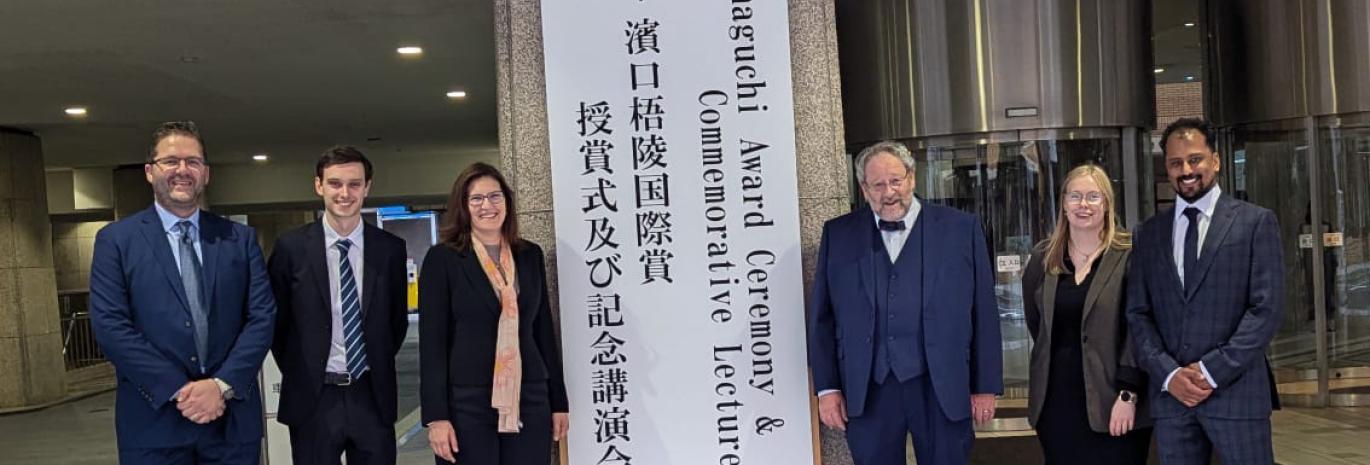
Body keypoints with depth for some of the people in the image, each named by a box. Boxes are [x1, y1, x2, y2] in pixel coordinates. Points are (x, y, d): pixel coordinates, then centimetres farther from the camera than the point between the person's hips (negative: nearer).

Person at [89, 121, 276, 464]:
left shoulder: (241, 239, 8)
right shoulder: (115, 240, 3)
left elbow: (263, 316, 1)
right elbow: (110, 325, -6)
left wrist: (222, 385, -12)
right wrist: (178, 391, -13)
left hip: (233, 418, 2)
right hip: (154, 421, -1)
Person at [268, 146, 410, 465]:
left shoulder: (390, 249, 0)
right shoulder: (291, 247, -4)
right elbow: (275, 319, 4)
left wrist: (379, 369, 8)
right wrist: (297, 374, 5)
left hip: (373, 397, 1)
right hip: (312, 399, -1)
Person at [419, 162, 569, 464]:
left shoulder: (530, 255, 10)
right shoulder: (442, 259, -1)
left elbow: (544, 331, 12)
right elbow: (432, 340, -4)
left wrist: (559, 402, 11)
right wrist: (436, 416, -10)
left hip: (530, 402, 3)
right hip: (466, 405, -3)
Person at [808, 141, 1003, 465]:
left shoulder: (961, 228, 2)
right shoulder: (838, 234, 5)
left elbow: (983, 313, 3)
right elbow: (822, 317, 5)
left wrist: (986, 386, 2)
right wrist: (827, 387, 0)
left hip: (943, 386, 0)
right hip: (866, 390, 1)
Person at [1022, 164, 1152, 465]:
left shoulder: (1128, 256, -5)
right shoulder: (1043, 258, 8)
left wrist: (1128, 394, -14)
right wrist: (1062, 362, 10)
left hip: (1110, 399, -4)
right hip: (1055, 400, 4)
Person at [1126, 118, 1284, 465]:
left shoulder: (1255, 222, 2)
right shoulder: (1150, 232, 11)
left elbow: (1267, 308, -5)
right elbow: (1137, 313, 6)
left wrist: (1212, 370, -12)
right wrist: (1168, 374, -8)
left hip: (1236, 391, -2)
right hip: (1170, 394, 3)